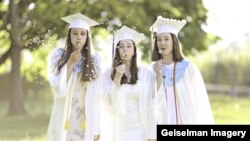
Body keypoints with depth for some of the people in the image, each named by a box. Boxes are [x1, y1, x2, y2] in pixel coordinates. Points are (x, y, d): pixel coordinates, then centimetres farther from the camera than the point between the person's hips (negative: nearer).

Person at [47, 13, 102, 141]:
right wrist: (70, 63, -17)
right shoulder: (57, 55, -2)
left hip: (86, 121, 1)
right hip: (64, 118, -1)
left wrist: (96, 128, 0)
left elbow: (95, 96, 2)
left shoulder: (94, 60, 2)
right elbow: (58, 89, -10)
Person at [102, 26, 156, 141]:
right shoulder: (109, 73, 1)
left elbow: (150, 105, -1)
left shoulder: (146, 74, -1)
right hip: (120, 130, 1)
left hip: (141, 130, -1)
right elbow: (110, 102, -6)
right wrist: (117, 78, -14)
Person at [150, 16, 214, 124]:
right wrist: (158, 76, -14)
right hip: (165, 121, 3)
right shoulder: (154, 69, 3)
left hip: (189, 120, -2)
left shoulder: (188, 68, -6)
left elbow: (200, 99, -2)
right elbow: (156, 102, -4)